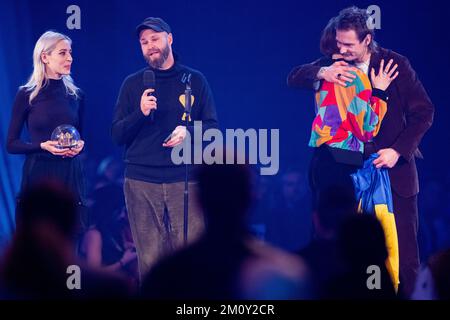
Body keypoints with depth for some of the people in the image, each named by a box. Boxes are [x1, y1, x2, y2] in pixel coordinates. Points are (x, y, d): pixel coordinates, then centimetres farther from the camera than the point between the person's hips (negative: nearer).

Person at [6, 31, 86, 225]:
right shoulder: (27, 95, -1)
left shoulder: (75, 95, 10)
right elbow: (11, 144, 0)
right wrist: (43, 146, -16)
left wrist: (80, 145, -3)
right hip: (38, 175, -3)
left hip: (69, 176, 3)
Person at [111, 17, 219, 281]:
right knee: (151, 259, -1)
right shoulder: (132, 84, 11)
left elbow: (212, 127, 9)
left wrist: (189, 131, -13)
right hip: (142, 182, 1)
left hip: (185, 179, -1)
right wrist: (140, 113, -11)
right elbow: (117, 135, 8)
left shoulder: (195, 80, 9)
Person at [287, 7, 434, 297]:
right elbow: (294, 78, 0)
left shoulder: (395, 64, -6)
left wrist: (398, 150, -15)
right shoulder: (336, 65, 3)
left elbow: (424, 112, -4)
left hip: (393, 168, -2)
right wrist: (321, 72, -22)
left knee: (403, 249, 0)